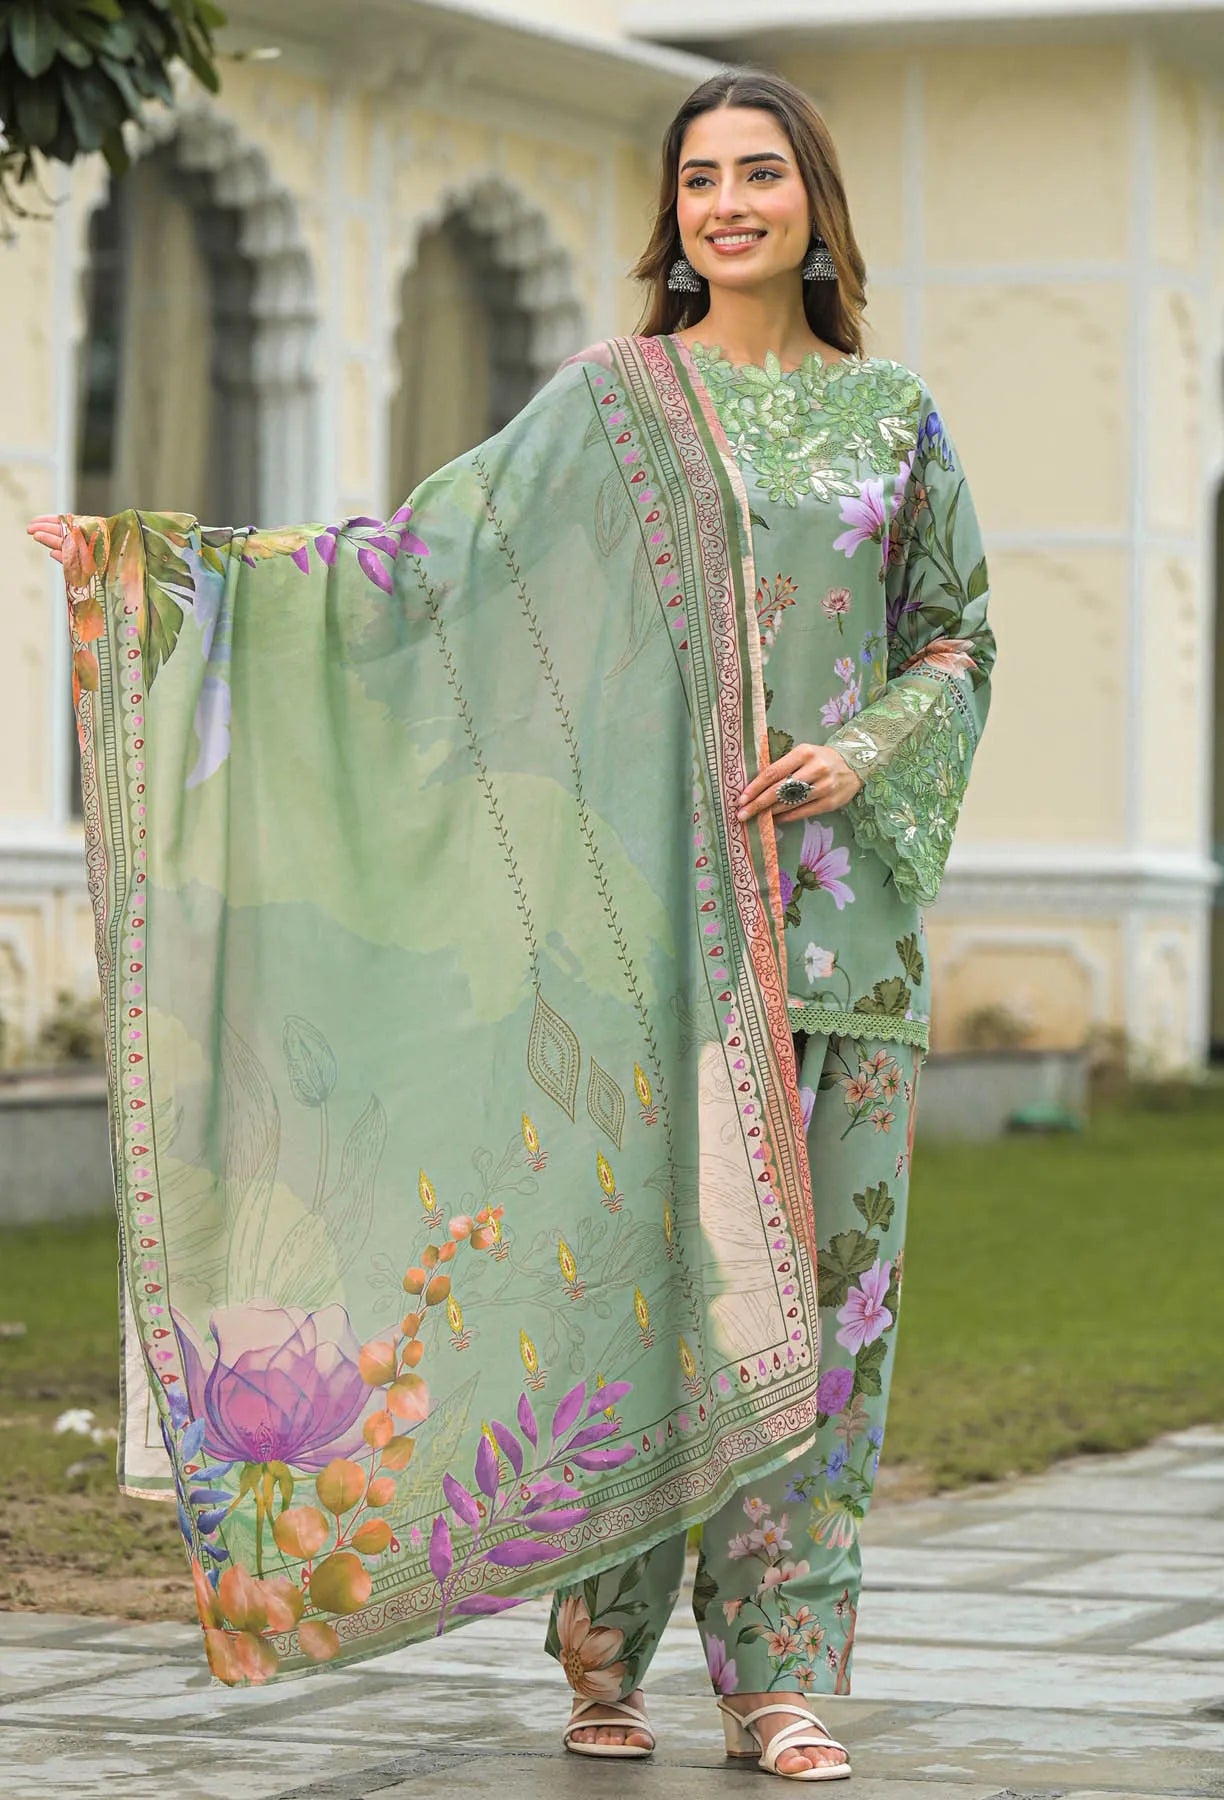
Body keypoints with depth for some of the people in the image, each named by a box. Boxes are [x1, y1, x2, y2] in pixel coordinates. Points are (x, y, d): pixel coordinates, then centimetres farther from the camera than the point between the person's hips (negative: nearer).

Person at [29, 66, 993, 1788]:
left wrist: (863, 754, -8)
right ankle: (608, 1644, 11)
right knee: (635, 1242, -4)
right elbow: (427, 545, 0)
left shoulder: (893, 413, 10)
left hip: (838, 894, 2)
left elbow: (957, 642, 12)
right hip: (658, 887, -1)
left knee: (814, 1262, -1)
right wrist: (162, 564, -7)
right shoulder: (610, 402, 5)